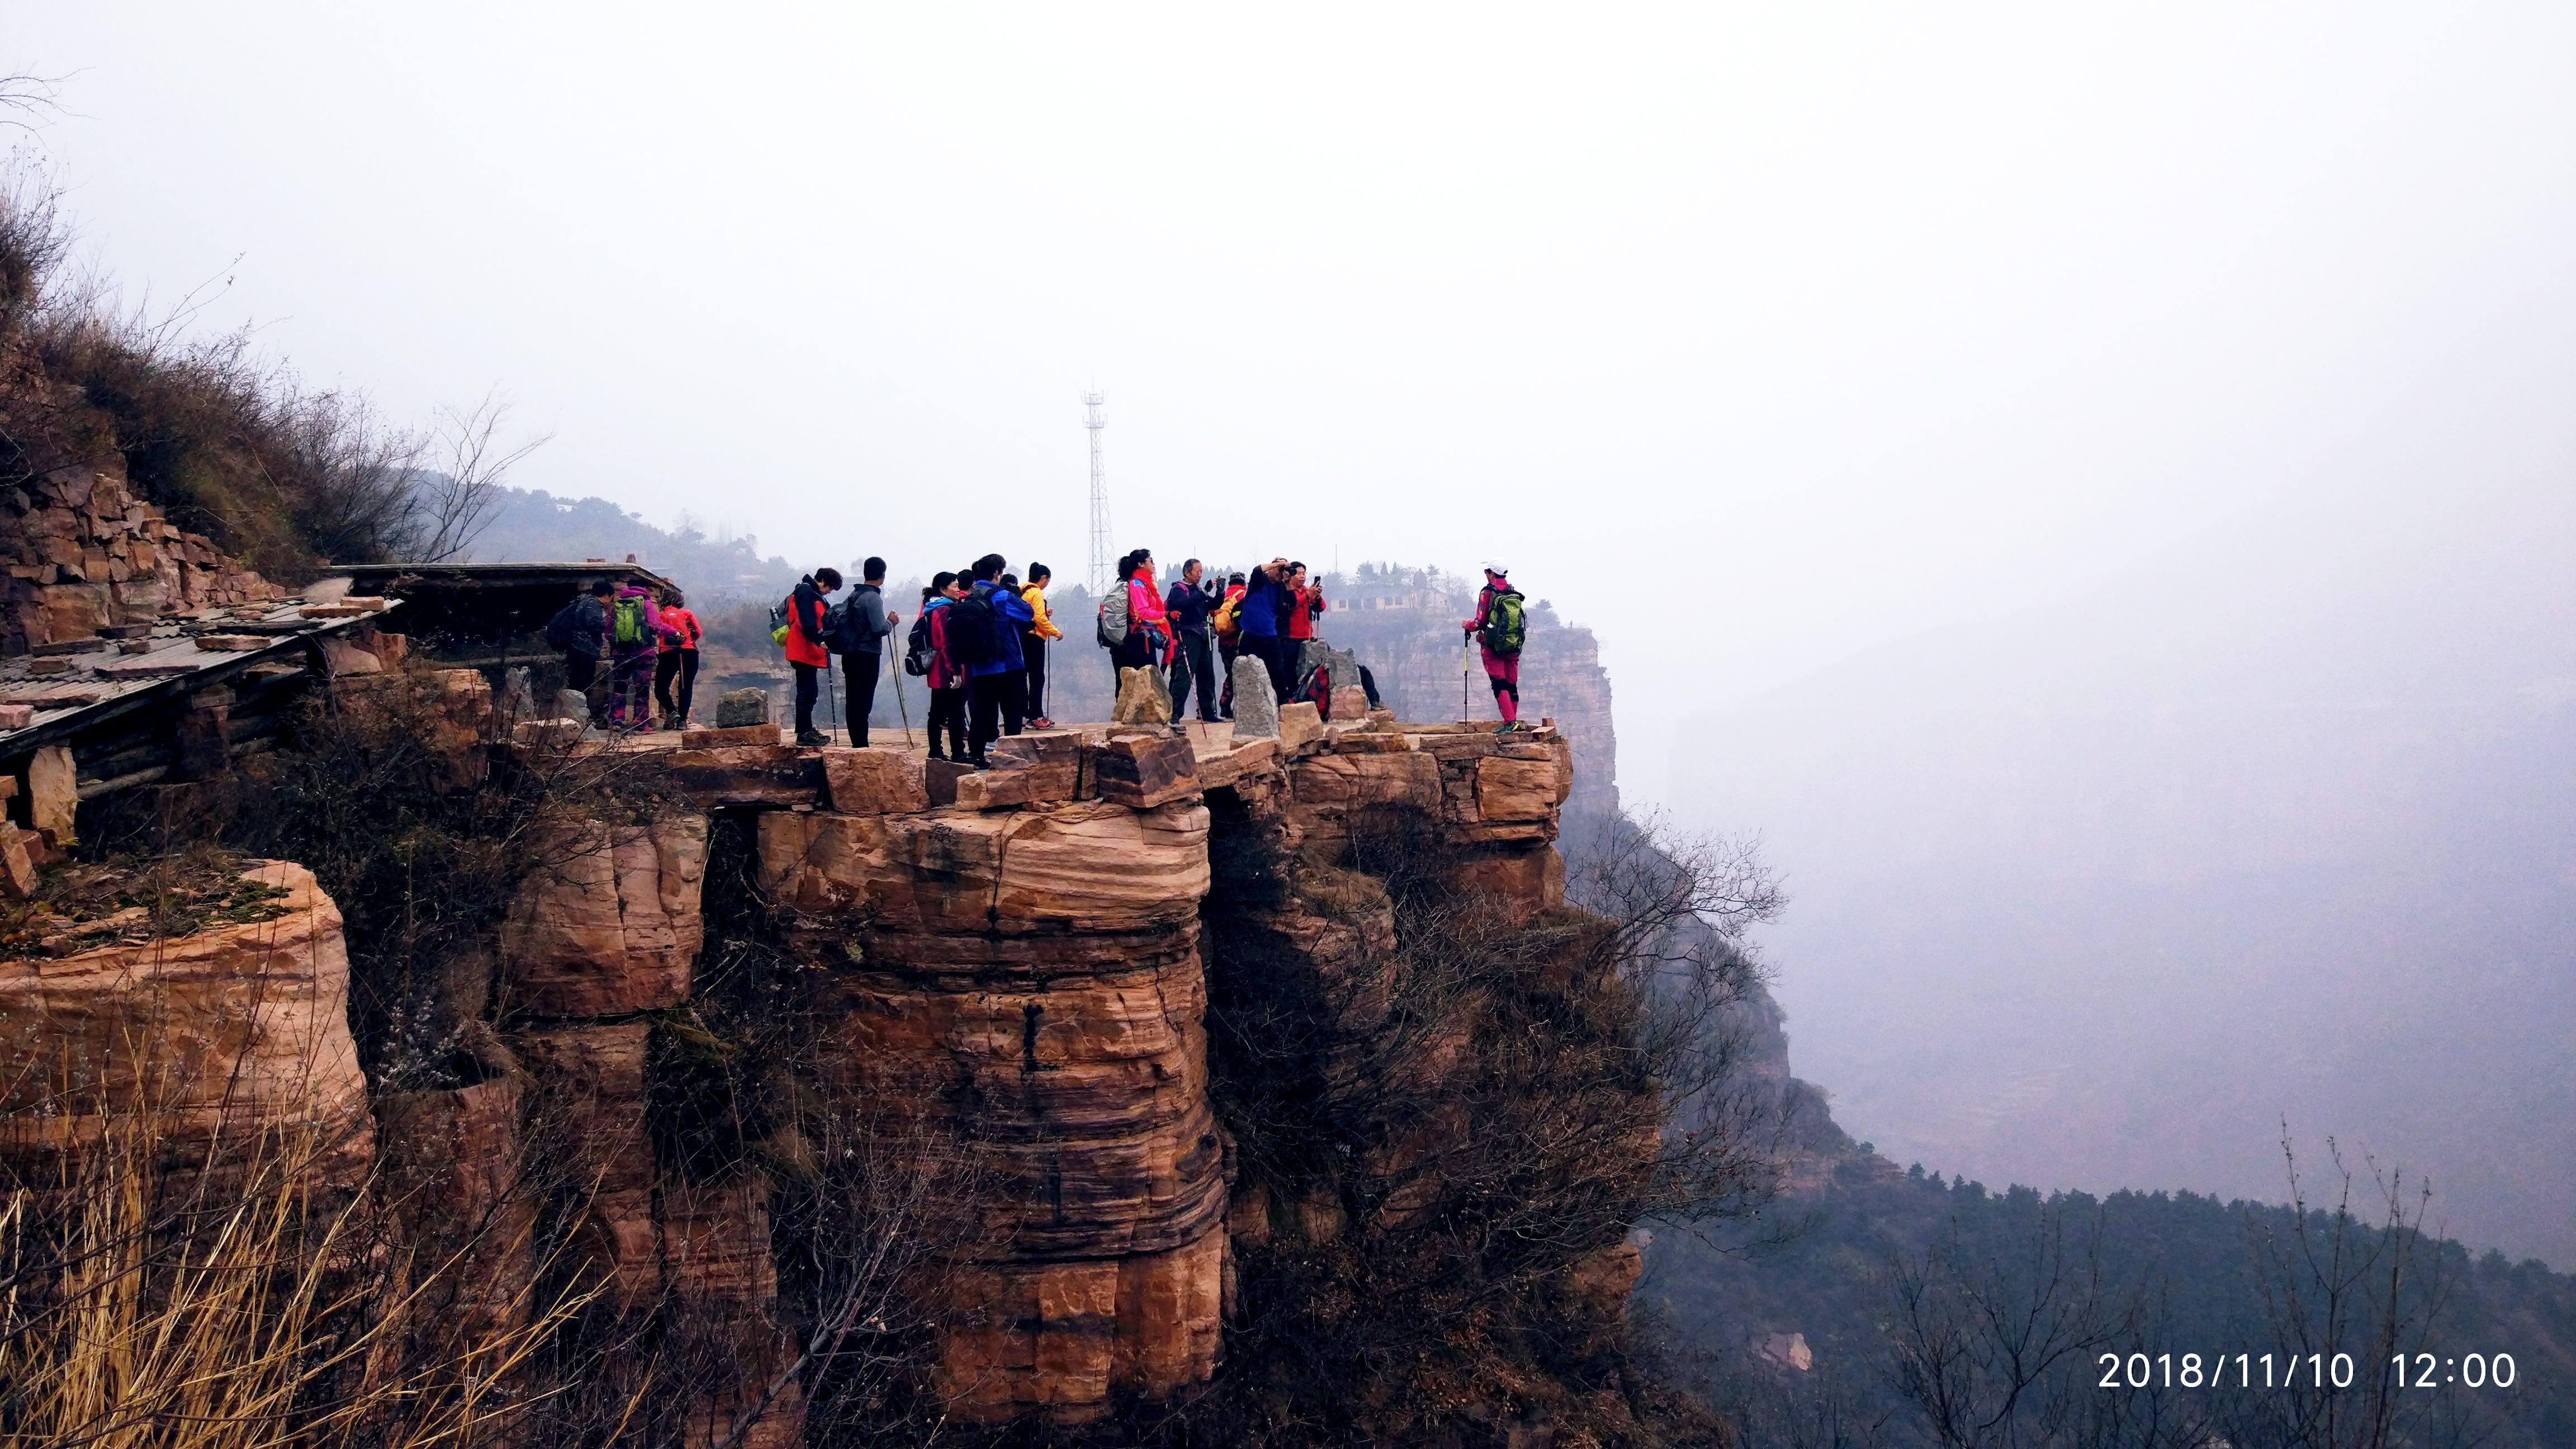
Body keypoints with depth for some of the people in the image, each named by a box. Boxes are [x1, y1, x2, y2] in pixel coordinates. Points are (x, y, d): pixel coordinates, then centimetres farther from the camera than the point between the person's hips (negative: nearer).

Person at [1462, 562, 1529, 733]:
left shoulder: (1488, 593, -8)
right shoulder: (1515, 594, 9)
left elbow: (1481, 622, -9)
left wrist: (1468, 625, 13)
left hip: (1494, 646, -5)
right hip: (1514, 646, 5)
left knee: (1499, 685, -7)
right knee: (1511, 685, 11)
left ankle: (1509, 721, -17)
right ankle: (1513, 722, 12)